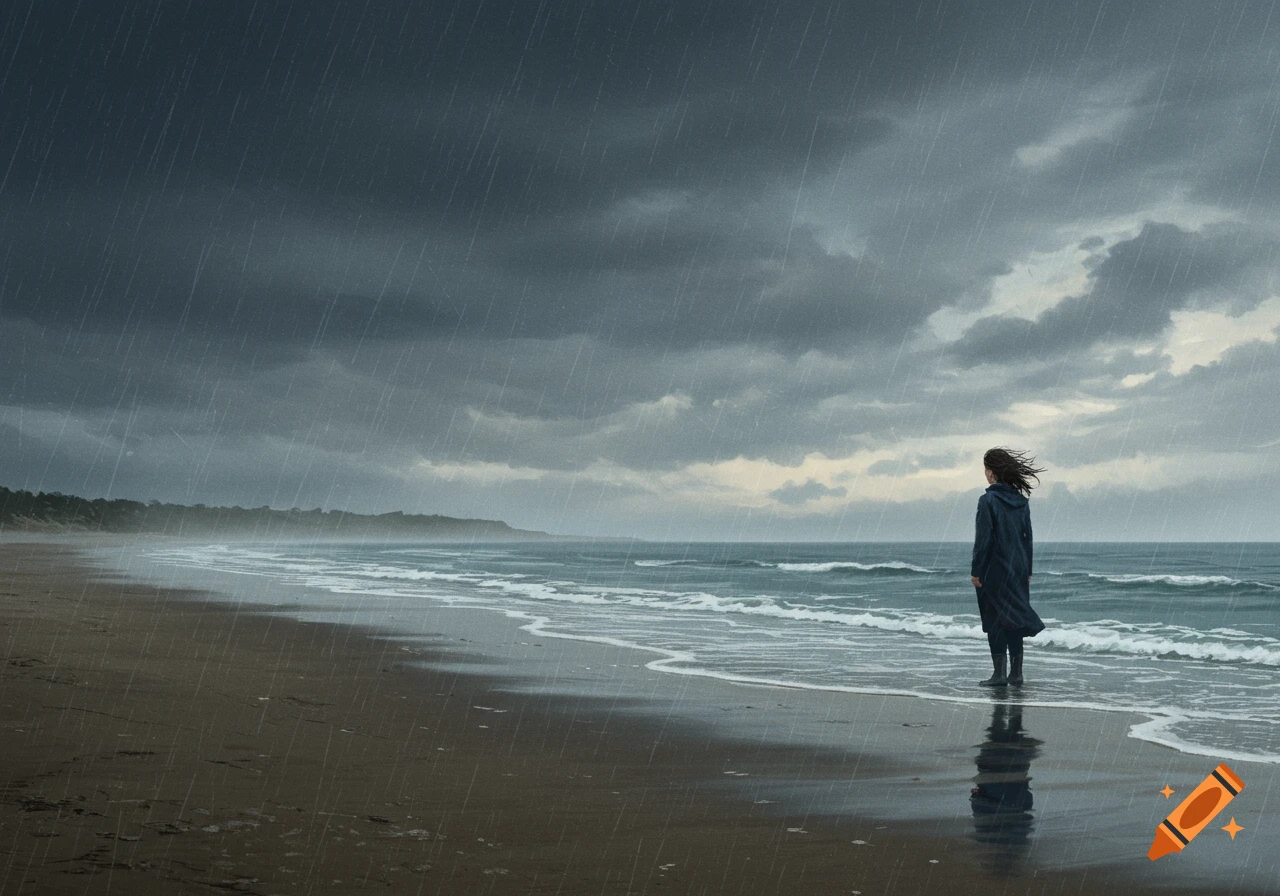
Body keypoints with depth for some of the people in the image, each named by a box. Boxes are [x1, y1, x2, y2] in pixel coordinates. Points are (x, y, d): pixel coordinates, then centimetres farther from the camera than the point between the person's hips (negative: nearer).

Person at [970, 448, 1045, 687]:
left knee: (995, 621, 0)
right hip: (1018, 568, 6)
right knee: (1014, 619, 11)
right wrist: (1027, 570, 17)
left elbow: (983, 538, -14)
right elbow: (1028, 537, 11)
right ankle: (1016, 673, 12)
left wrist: (976, 570, -10)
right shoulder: (1021, 501, 7)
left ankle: (1000, 673, -1)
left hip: (994, 569, -6)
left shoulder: (988, 500, -12)